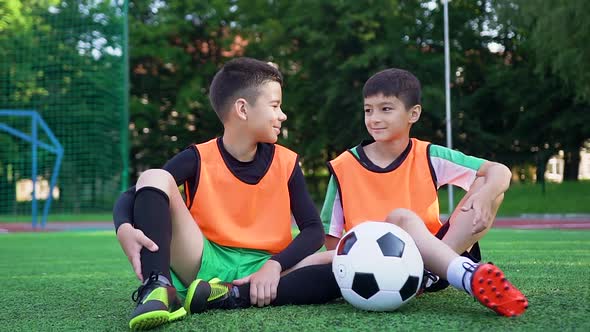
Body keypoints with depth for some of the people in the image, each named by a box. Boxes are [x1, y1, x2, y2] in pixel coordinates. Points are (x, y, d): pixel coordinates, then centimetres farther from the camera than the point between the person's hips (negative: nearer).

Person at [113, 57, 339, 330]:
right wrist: (125, 230, -33)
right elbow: (128, 197, -8)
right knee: (155, 177, -17)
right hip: (205, 266, -2)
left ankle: (229, 297, -28)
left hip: (260, 271, 2)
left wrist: (274, 265, -19)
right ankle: (158, 288, -34)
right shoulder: (199, 160, -3)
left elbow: (313, 229, 0)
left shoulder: (286, 163, 4)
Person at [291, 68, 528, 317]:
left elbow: (500, 171, -3)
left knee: (488, 187, -14)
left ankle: (433, 275, -32)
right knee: (401, 217, -33)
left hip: (432, 254, 3)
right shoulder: (344, 168, -1)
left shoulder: (429, 158, 1)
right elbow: (331, 238, 3)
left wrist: (486, 194, -26)